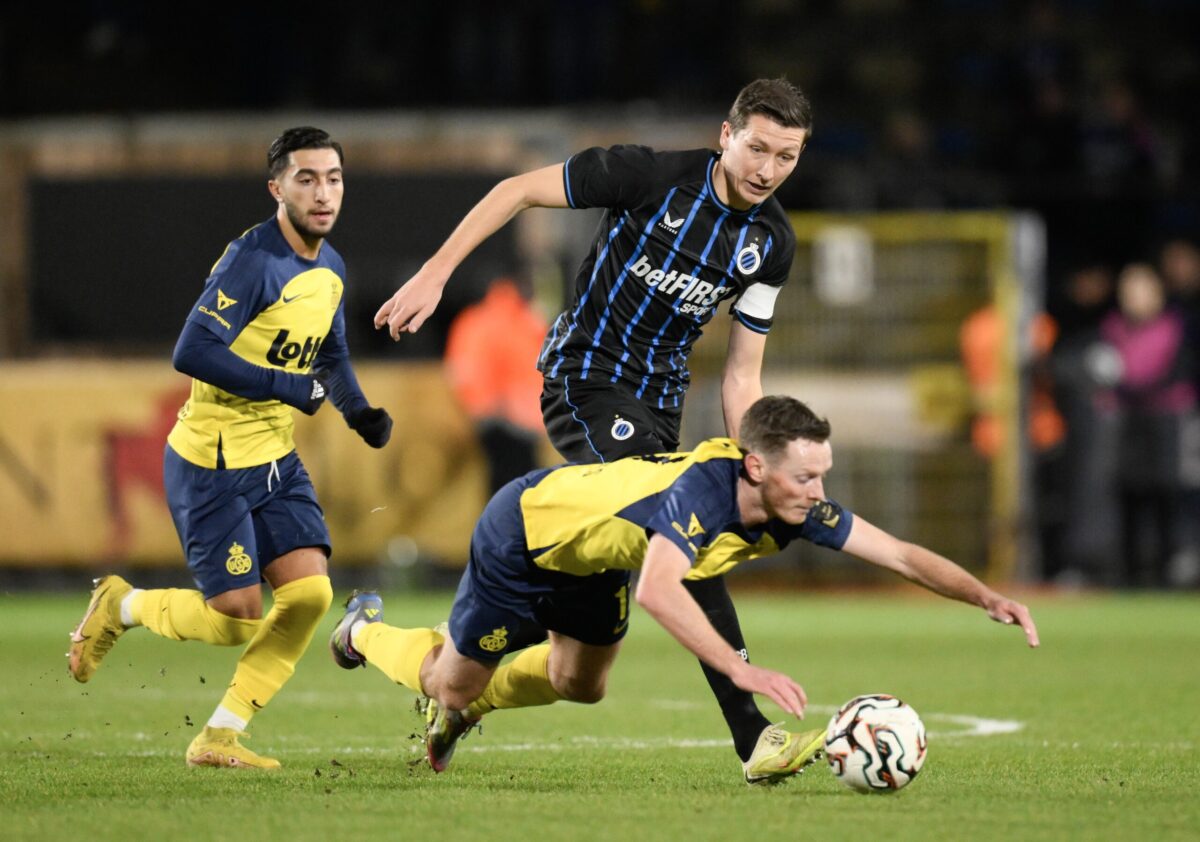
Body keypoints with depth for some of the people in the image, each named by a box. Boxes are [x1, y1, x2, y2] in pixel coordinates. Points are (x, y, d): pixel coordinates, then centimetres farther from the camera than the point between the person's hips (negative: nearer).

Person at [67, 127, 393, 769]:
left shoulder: (329, 269, 7)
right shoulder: (252, 260, -20)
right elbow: (192, 353, -27)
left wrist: (356, 410, 4)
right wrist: (292, 388, -24)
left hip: (276, 461, 8)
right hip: (212, 465, -8)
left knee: (310, 592, -7)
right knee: (236, 619, -7)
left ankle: (219, 738, 5)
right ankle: (120, 607, 22)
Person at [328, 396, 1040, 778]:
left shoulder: (796, 508, -23)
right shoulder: (700, 489, -44)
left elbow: (901, 554, -18)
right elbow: (657, 592, -59)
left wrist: (988, 597, -33)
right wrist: (741, 669, -67)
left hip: (593, 554, 7)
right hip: (522, 529, -7)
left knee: (580, 685, 21)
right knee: (454, 686, 10)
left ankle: (464, 710, 48)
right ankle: (368, 632, 41)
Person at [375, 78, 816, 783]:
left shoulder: (774, 242, 0)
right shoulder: (653, 175, -16)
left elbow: (742, 374, 7)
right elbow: (520, 190, -7)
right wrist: (434, 274, -11)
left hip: (659, 401, 7)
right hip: (585, 376, -7)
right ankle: (752, 734, -22)